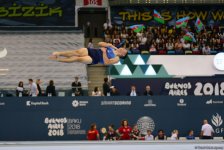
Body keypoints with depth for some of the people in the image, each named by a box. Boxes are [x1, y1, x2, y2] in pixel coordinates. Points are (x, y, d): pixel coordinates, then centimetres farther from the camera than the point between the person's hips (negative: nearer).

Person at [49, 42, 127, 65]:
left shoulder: (116, 58, 1)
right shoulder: (111, 47, 23)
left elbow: (106, 62, -15)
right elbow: (100, 43, 22)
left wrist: (104, 52, -17)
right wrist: (107, 45, 6)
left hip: (93, 60, -6)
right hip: (91, 51, 6)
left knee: (78, 59, -28)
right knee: (78, 52, -24)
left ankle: (57, 59, -27)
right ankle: (58, 54, -28)